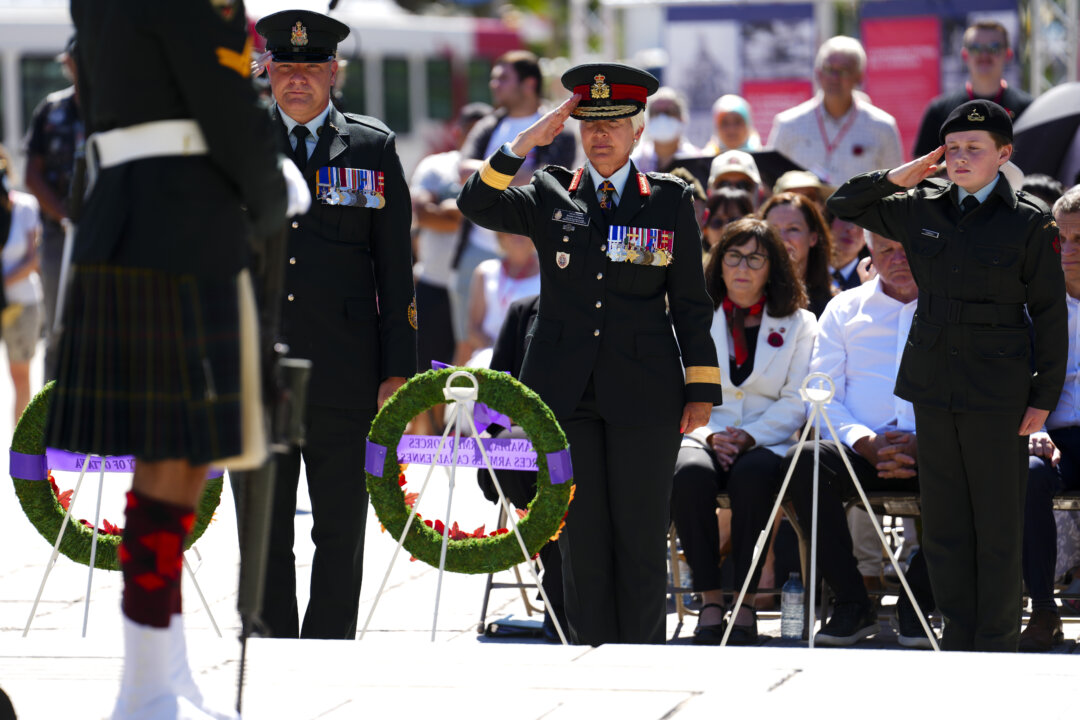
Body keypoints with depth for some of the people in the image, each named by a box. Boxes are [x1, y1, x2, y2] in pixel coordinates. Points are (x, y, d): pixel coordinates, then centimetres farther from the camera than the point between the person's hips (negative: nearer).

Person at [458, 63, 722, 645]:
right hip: (566, 393, 1)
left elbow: (691, 301, 7)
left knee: (641, 538, 1)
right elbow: (476, 205, -6)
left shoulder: (670, 199, 8)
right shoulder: (549, 194, 9)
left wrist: (701, 388, 2)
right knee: (580, 539, 2)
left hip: (644, 396, -1)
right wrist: (524, 143, -14)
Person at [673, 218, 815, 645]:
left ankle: (744, 601, -30)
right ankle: (710, 601, -31)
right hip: (703, 437, 1)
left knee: (752, 475, -37)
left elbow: (796, 401, 5)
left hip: (766, 442, -1)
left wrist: (750, 435, -12)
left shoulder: (797, 323, 14)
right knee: (690, 473, -35)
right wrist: (708, 436, -10)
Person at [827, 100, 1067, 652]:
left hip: (998, 390, -4)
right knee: (943, 523, 7)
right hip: (934, 387, 4)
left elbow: (1049, 312, -1)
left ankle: (997, 647, 7)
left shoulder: (1029, 222, -4)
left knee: (998, 524, 0)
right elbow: (843, 206, 17)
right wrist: (896, 178, 0)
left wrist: (1044, 396, -6)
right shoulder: (919, 208, 6)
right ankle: (958, 641, 15)